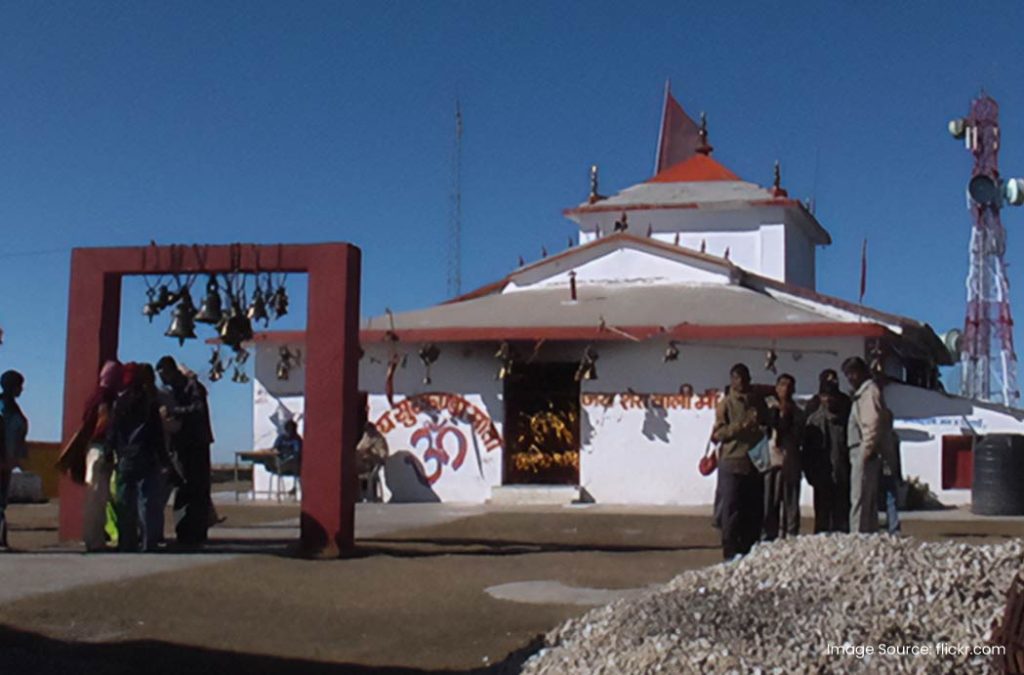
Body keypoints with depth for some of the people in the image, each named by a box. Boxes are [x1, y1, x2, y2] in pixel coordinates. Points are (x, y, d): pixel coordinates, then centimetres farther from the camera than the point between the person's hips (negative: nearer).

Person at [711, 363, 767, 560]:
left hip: (755, 463, 4)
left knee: (754, 510, 3)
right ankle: (731, 554, 2)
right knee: (732, 511, -3)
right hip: (732, 464, -4)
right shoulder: (725, 404, 2)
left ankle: (749, 551, 12)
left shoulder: (758, 401, 15)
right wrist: (741, 426, -16)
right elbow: (717, 434, -5)